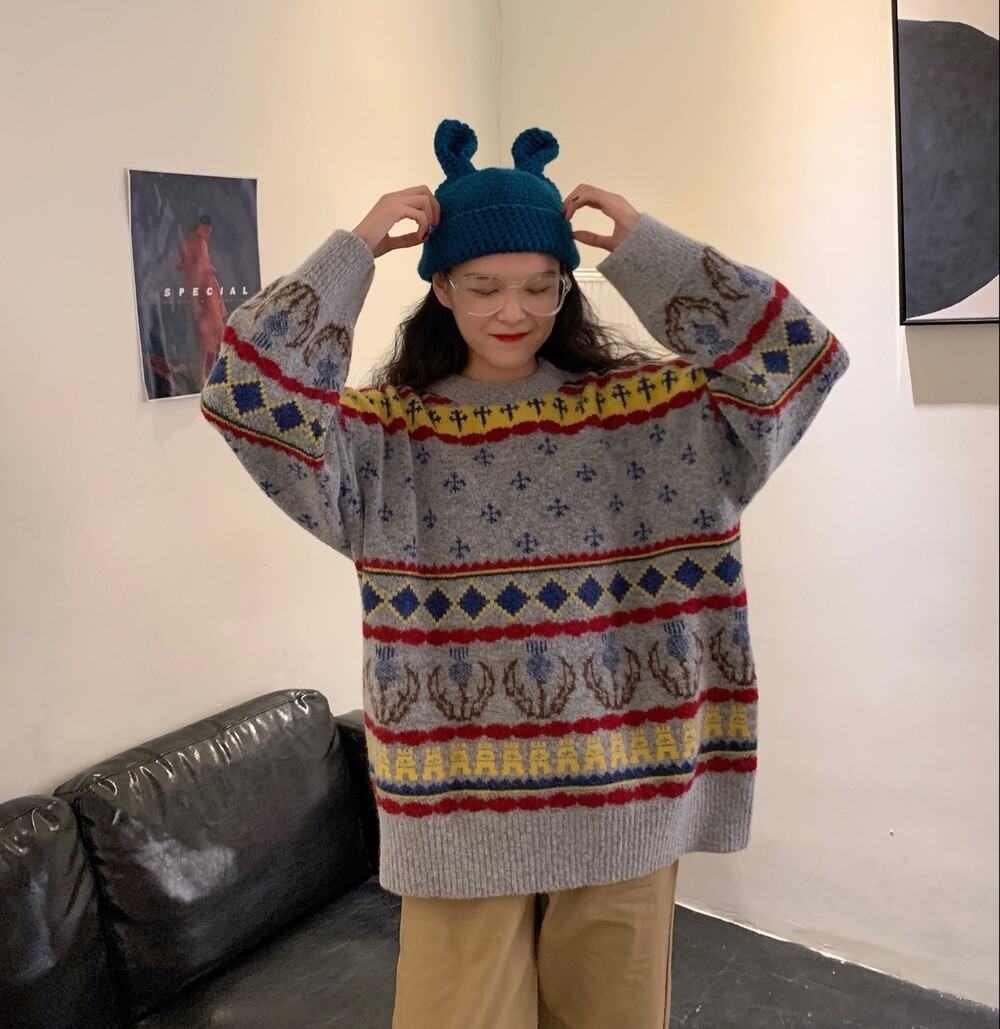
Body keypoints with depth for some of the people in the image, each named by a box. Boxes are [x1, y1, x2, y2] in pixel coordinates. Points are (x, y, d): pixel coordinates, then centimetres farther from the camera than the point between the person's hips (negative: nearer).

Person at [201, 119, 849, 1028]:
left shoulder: (651, 406, 0)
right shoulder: (384, 431, -3)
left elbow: (802, 360, -10)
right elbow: (246, 395, -16)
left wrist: (645, 248, -8)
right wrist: (354, 252, -10)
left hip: (627, 801, 2)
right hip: (461, 809, -1)